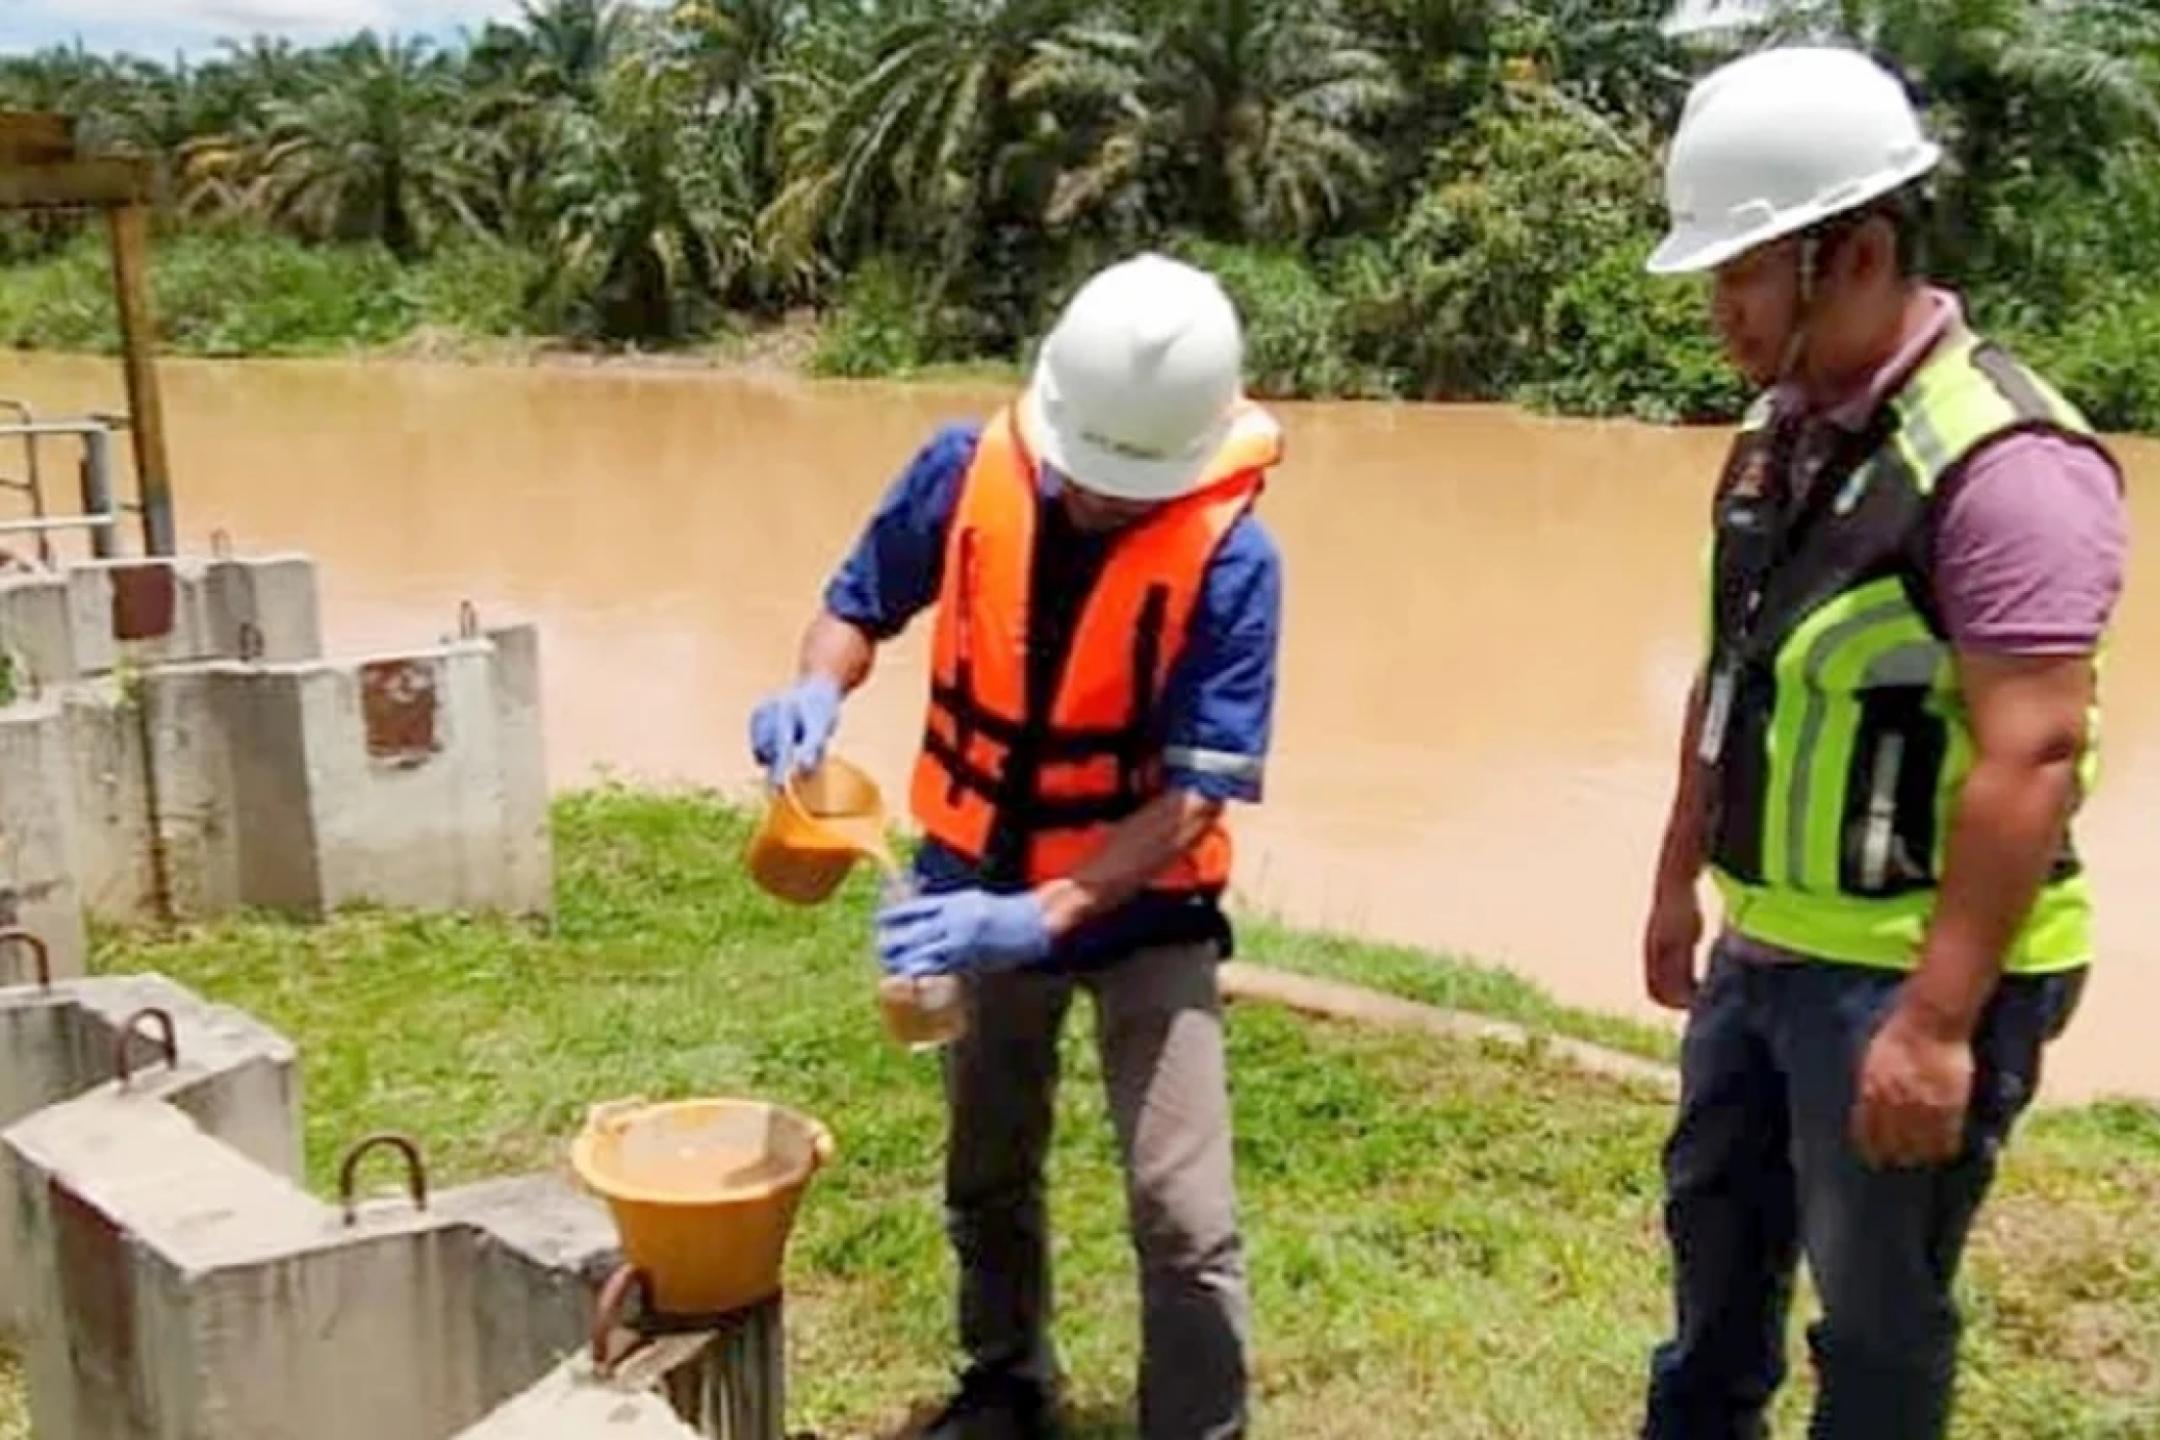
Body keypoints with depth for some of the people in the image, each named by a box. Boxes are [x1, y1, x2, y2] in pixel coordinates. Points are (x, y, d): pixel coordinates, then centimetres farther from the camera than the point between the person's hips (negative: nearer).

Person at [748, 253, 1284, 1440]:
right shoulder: (967, 472, -15)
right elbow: (862, 603, 0)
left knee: (1184, 1217, -7)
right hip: (978, 891, 4)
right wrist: (818, 688, -22)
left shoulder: (1231, 561, -24)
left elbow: (1194, 795, -27)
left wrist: (1040, 916, -38)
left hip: (1144, 910, -3)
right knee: (987, 1176, 22)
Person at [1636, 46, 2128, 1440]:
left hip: (1907, 972, -8)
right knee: (1717, 1229, 25)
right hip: (1769, 948, 9)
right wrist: (1679, 882, 19)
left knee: (1876, 1313, 8)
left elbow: (2032, 757, -25)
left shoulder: (2003, 458, -21)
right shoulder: (1781, 431, 7)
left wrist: (1938, 1020, -26)